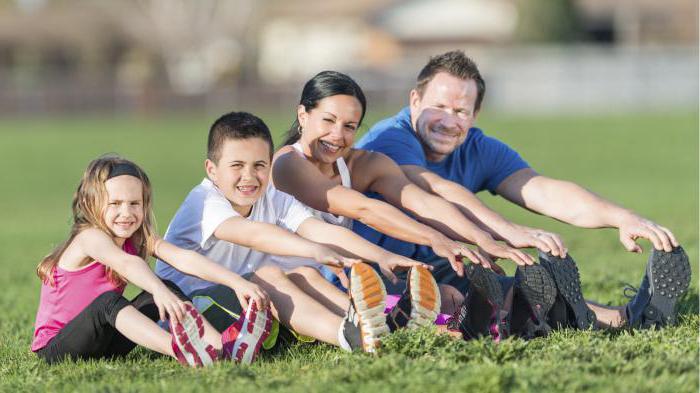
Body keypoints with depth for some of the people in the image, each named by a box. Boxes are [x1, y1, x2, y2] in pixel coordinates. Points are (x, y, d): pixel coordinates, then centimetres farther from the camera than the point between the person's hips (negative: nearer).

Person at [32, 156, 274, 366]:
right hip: (55, 349, -7)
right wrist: (158, 290, -60)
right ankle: (178, 350, -56)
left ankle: (220, 345, -27)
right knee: (108, 301, -34)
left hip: (104, 344, 7)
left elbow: (183, 258, -13)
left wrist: (236, 282, -25)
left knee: (166, 290, -6)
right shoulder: (90, 237, -20)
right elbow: (125, 263, -40)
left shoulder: (139, 240, 2)